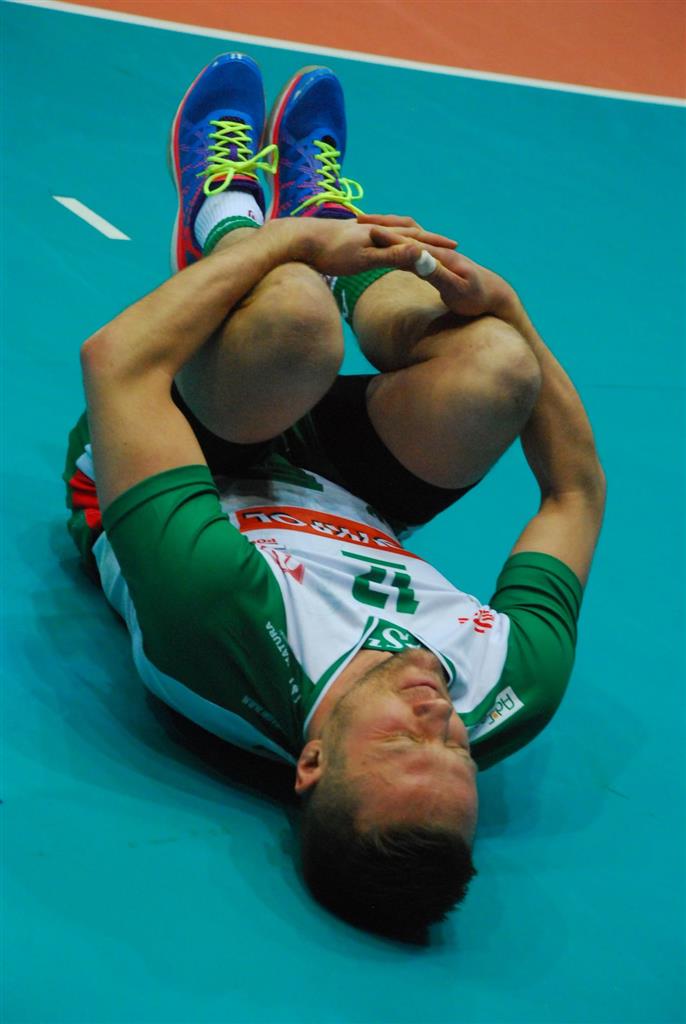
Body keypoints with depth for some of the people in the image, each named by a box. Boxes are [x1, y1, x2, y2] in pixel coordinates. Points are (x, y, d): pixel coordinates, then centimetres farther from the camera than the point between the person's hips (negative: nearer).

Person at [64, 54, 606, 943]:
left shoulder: (218, 625, -51)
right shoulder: (512, 697, -38)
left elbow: (117, 360, -43)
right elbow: (577, 489, -18)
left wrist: (290, 245, -31)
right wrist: (502, 304, -24)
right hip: (340, 505, 3)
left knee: (297, 312, -30)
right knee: (499, 363, -21)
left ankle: (229, 216, 14)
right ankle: (319, 212, 18)